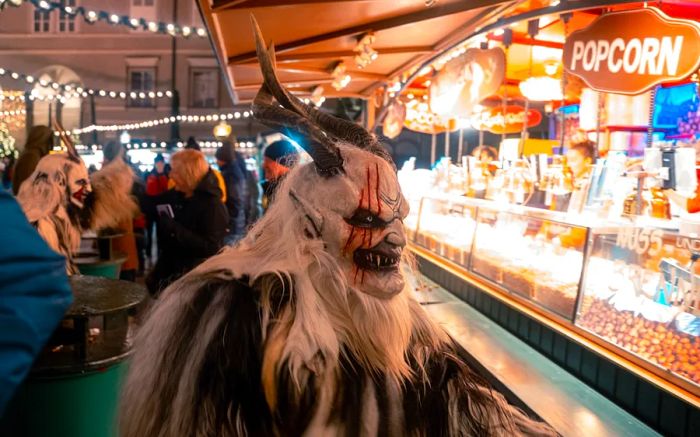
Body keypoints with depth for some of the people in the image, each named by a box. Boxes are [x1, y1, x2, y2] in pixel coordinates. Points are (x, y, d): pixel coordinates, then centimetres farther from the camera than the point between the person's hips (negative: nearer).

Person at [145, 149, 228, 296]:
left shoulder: (212, 205, -20)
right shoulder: (174, 196, 3)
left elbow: (211, 248, -27)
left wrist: (175, 229, -29)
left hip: (196, 274, -8)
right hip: (171, 265, 8)